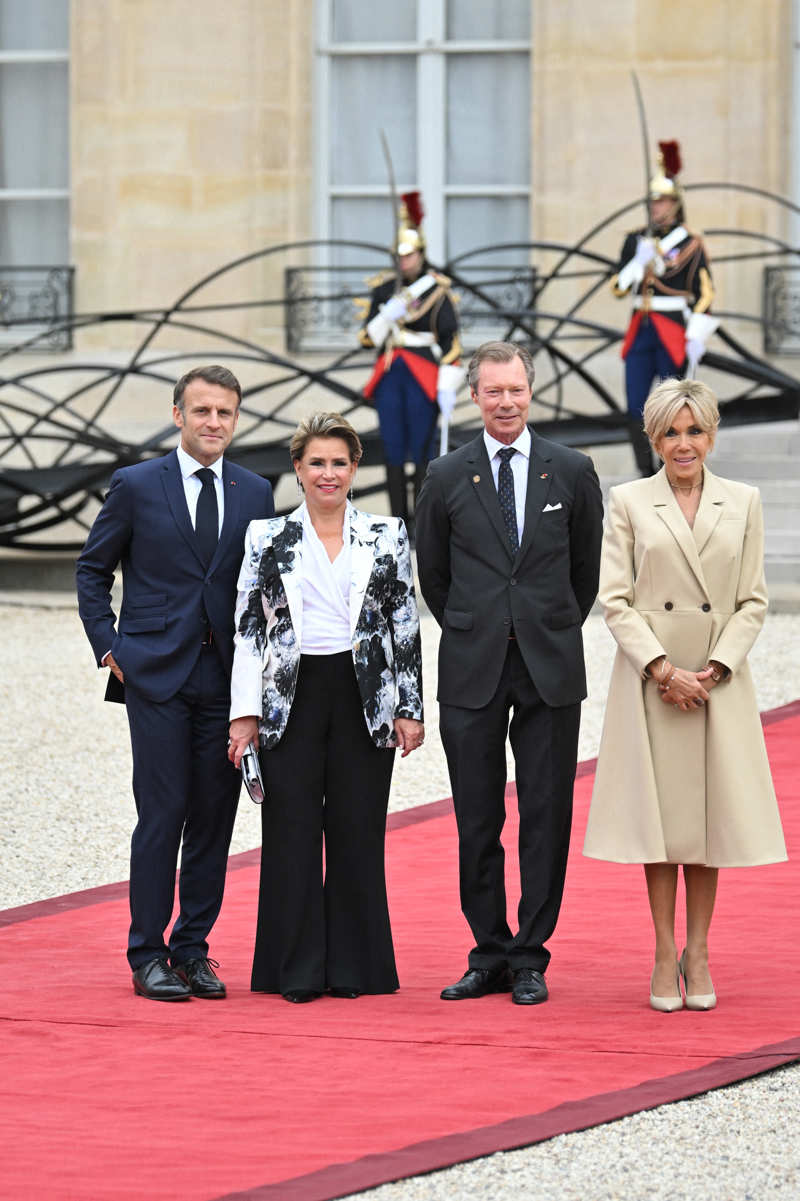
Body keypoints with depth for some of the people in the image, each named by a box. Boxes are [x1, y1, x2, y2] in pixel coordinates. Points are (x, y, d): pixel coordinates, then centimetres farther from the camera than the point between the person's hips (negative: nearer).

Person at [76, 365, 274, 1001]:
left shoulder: (255, 493, 10)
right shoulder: (135, 485, 2)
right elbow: (92, 570, 8)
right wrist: (109, 647, 0)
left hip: (227, 677, 3)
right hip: (156, 674, -3)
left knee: (215, 817, 4)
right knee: (162, 815, -6)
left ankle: (193, 949, 13)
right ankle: (149, 955, 0)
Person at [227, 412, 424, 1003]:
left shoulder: (387, 536, 7)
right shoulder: (268, 539, 6)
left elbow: (406, 625, 6)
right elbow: (248, 627, 4)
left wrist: (410, 708, 0)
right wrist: (245, 711, -3)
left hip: (366, 698, 0)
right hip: (290, 698, 0)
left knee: (358, 831, 2)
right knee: (293, 831, -1)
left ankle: (354, 966, 10)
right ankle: (297, 970, 5)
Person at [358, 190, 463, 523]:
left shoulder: (438, 290, -4)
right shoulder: (384, 287, 8)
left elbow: (451, 342, -5)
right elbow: (369, 335, 8)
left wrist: (447, 388, -10)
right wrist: (386, 316, -13)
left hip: (423, 378, -4)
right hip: (389, 376, 4)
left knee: (420, 451, -3)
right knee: (393, 451, 5)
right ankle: (398, 522, 11)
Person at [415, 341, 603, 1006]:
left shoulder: (572, 472, 3)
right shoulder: (446, 477, 4)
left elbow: (588, 568, 13)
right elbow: (433, 574, 14)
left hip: (550, 670, 0)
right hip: (473, 672, 0)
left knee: (545, 818, 1)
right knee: (477, 821, 3)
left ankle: (531, 958, 7)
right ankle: (490, 956, 11)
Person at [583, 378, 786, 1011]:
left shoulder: (743, 502, 6)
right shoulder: (628, 502, 2)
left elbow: (753, 601, 4)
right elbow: (616, 600, -2)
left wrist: (713, 669, -8)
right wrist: (663, 669, -12)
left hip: (720, 680, 1)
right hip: (650, 678, -1)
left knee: (710, 812, 3)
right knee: (659, 811, 1)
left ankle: (698, 956, 12)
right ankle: (665, 956, 8)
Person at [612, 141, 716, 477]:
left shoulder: (691, 245, -4)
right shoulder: (637, 240, 10)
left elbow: (704, 295, -5)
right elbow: (619, 286, 5)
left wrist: (696, 341, -13)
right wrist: (639, 260, -12)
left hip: (673, 335, -4)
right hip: (640, 332, 4)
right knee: (635, 408, 0)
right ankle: (646, 474, 9)